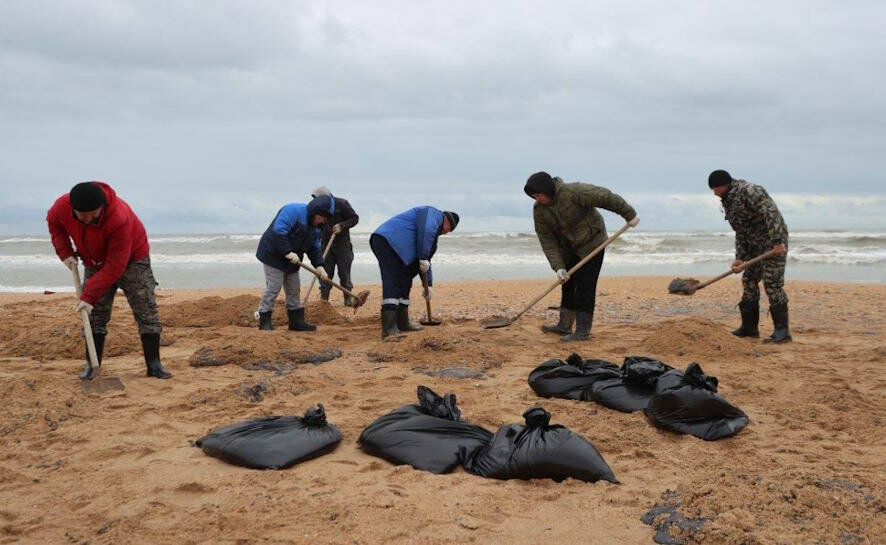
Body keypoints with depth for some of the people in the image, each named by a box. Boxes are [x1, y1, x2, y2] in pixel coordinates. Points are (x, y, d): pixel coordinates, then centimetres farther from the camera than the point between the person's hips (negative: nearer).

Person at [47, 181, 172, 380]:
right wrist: (65, 252, -9)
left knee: (146, 311, -7)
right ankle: (91, 365, 8)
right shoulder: (62, 206, -24)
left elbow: (114, 267, -36)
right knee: (94, 315, -1)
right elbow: (54, 222, 4)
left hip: (131, 260, -4)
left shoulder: (120, 219, -41)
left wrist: (89, 295, -35)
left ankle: (154, 364, -2)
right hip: (95, 264, 4)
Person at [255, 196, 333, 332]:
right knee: (273, 288, -10)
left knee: (294, 290, 11)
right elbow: (278, 231, -31)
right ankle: (264, 321, 0)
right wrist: (288, 252, -32)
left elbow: (315, 248, 11)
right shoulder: (293, 211, -21)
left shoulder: (315, 227, 8)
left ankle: (296, 321, 19)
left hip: (291, 262, 9)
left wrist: (319, 266, -4)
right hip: (273, 255, -9)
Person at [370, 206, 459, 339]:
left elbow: (426, 260, 36)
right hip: (388, 240, -11)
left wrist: (429, 285, 35)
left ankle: (402, 323, 20)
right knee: (392, 283, -16)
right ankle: (389, 328, -22)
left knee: (404, 282, 14)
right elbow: (426, 230, -18)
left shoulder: (433, 230, 32)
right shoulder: (434, 214, 4)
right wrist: (423, 258, -15)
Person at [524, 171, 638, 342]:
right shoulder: (539, 211, -10)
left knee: (584, 286, -9)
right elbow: (547, 240, -10)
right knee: (568, 284, 11)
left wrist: (629, 214, -15)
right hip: (569, 248, 7)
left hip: (591, 242, -7)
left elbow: (605, 197, -23)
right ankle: (564, 325, 23)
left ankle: (583, 331, -4)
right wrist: (558, 267, -19)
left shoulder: (573, 192, -28)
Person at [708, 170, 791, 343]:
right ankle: (749, 327, 19)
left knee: (772, 284, -11)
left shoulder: (748, 191, -17)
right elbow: (740, 233, 14)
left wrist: (777, 241, -32)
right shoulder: (728, 202, 13)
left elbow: (770, 214, -27)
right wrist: (739, 258, 5)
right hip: (755, 245, 10)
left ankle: (782, 331, -7)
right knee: (749, 281, 11)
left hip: (774, 243, -10)